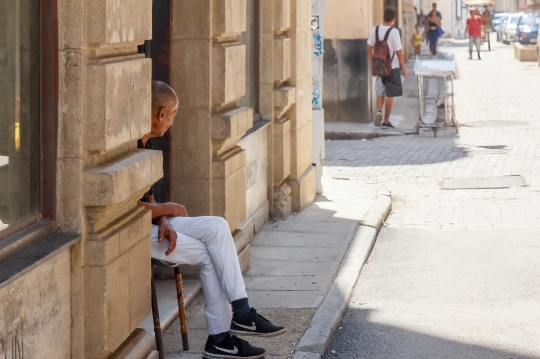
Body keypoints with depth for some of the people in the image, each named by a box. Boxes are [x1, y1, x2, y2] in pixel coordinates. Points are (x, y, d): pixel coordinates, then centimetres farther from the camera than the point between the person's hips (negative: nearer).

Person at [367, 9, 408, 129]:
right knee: (390, 95, 6)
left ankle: (379, 111, -7)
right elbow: (399, 52, -13)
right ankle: (386, 121, 9)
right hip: (392, 67, -4)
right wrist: (404, 68, -3)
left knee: (380, 92, 18)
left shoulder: (375, 30, -1)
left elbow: (369, 49, 3)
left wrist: (372, 66, 12)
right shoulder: (394, 32, -14)